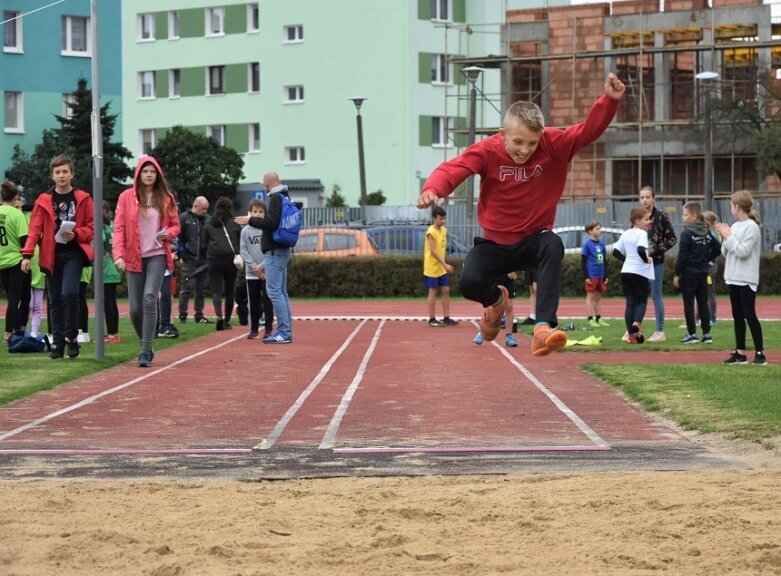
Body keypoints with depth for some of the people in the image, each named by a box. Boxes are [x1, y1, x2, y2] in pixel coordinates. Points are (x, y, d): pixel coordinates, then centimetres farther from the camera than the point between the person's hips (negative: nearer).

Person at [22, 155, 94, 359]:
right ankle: (58, 343, 11)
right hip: (51, 255, 2)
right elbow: (35, 229, 0)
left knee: (69, 293, -19)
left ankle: (72, 337, -3)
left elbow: (91, 227, 4)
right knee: (55, 300, 5)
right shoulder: (44, 200, 5)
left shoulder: (83, 199, 3)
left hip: (74, 253, -2)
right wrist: (27, 254, -11)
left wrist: (76, 235, -15)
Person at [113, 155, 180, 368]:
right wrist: (118, 254, -14)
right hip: (134, 258, 1)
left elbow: (175, 225, 13)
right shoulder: (126, 197, 1)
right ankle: (145, 344, 25)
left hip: (157, 256, -1)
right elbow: (119, 228, -2)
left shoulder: (166, 198, 5)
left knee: (149, 299, -18)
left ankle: (145, 351, -17)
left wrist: (168, 233, -10)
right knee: (135, 308, 2)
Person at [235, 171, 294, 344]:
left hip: (275, 250, -10)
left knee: (274, 291, -12)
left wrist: (251, 220, -12)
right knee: (281, 292, 12)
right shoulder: (285, 197, 16)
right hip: (283, 250, 10)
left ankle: (284, 332, -15)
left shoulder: (275, 198, -13)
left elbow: (272, 223, -22)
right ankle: (286, 331, 13)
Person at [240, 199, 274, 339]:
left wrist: (262, 266, -12)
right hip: (251, 273, 2)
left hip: (267, 272, -2)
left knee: (267, 301, -2)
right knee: (253, 302, 7)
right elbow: (244, 251, 1)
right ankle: (254, 329, 13)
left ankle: (268, 329, 3)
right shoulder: (246, 231, 4)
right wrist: (254, 266, -9)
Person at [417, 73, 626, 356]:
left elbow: (589, 130, -22)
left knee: (553, 245, -36)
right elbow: (452, 168, -25)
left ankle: (544, 328, -44)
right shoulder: (487, 150, -16)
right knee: (469, 282, -26)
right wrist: (432, 189, -48)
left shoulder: (554, 145, -14)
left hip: (534, 241, 0)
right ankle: (496, 299, 16)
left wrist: (610, 99, -40)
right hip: (495, 243, 0)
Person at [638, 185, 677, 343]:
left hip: (656, 261, -4)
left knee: (656, 295, 0)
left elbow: (672, 239, -6)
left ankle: (660, 331, 6)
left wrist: (657, 250, -13)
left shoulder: (661, 217, -6)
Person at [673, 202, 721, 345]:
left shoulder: (687, 234, -14)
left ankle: (692, 334, 2)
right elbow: (717, 248, 10)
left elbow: (682, 255, -16)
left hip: (688, 274, -6)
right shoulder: (707, 233, 6)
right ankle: (707, 333, 9)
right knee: (703, 303, 9)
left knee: (688, 304, 1)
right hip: (703, 273, 6)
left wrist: (677, 274, -10)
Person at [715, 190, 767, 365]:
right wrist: (725, 237, -1)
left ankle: (760, 353, -3)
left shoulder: (751, 227, -12)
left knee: (749, 315, -7)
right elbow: (725, 253, 14)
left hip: (746, 279, -8)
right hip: (733, 278, 8)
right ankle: (740, 353, 13)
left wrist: (729, 237, -13)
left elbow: (742, 251, -19)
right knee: (737, 315, 9)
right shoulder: (734, 226, 11)